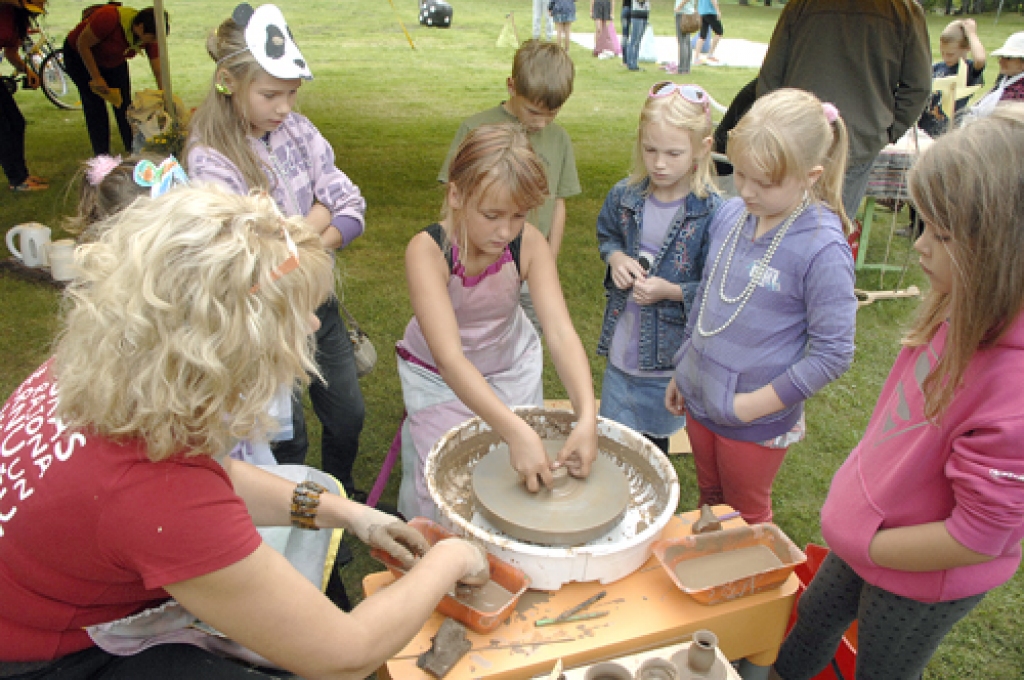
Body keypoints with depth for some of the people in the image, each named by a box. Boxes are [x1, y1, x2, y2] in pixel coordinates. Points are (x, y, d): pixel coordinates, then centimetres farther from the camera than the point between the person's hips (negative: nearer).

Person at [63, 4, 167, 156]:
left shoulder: (149, 37, -22)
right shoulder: (109, 18, -38)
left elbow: (159, 72, -17)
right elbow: (82, 44, -26)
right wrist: (96, 77, -24)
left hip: (114, 61, 5)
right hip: (80, 56, -5)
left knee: (124, 105, -2)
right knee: (95, 106, -8)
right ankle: (102, 157, -2)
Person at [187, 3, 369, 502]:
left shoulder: (295, 129, -3)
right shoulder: (210, 161, -20)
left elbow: (352, 209, -6)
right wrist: (317, 213, -14)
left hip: (317, 304, 6)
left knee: (348, 415, 19)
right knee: (288, 441, 11)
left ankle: (342, 493, 48)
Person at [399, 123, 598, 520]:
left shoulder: (529, 243, -24)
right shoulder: (427, 250, -33)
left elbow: (560, 332, -28)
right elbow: (450, 358, -41)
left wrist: (587, 417, -43)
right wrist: (517, 432, -50)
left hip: (512, 368, 3)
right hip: (440, 378, -2)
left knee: (523, 485, 12)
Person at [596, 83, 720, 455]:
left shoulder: (710, 213, -19)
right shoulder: (625, 196, -6)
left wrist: (672, 291, -26)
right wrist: (615, 257, -6)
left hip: (669, 358, -3)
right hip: (620, 349, 4)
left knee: (654, 441, 19)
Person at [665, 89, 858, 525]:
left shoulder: (823, 249, -23)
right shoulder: (730, 214, -4)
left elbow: (833, 353, -19)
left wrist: (757, 402, -18)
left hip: (756, 423, -5)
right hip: (698, 399, 6)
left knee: (745, 521, 20)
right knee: (710, 505, 27)